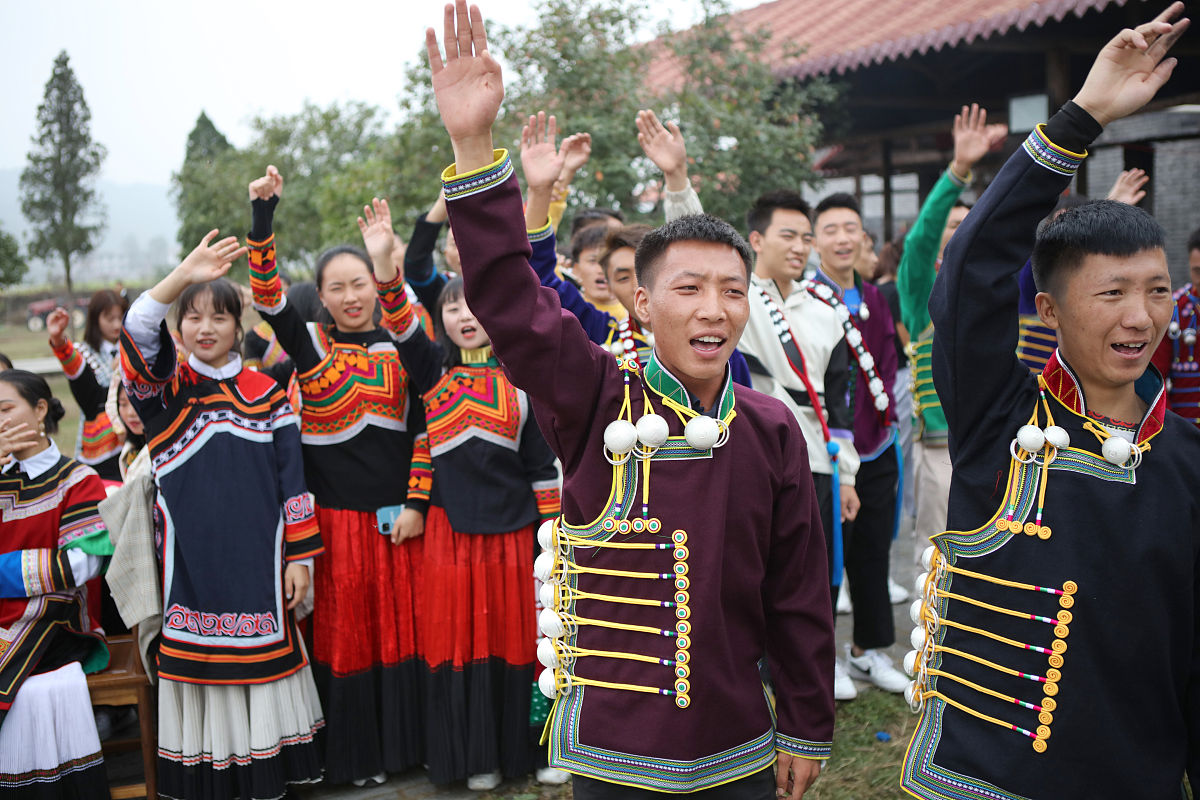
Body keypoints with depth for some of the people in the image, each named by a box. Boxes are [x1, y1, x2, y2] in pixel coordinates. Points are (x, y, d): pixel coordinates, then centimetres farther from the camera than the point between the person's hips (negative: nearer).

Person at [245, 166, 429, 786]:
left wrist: (415, 503, -5)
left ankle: (400, 742, 26)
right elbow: (267, 294, -16)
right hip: (334, 513, -2)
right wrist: (263, 213, -26)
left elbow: (422, 428, 3)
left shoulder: (401, 346, 5)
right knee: (343, 628, 6)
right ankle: (352, 753, 20)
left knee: (398, 623, 10)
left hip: (396, 513, 2)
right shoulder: (309, 344, 1)